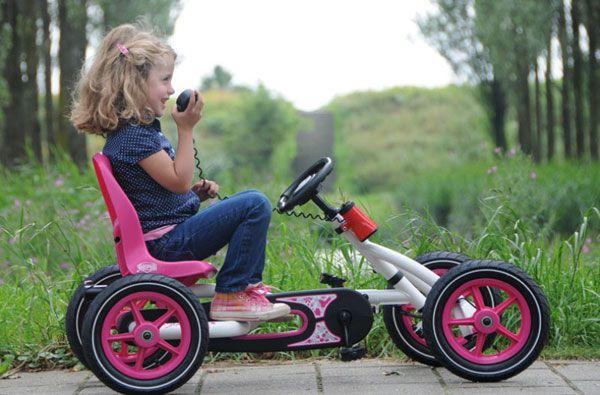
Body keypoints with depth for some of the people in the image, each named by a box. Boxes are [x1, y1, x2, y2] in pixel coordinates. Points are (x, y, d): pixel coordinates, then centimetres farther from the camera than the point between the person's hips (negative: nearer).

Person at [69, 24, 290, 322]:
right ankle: (232, 296, -13)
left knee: (249, 199, 23)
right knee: (255, 206, -18)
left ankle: (248, 285, 18)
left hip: (167, 237, 11)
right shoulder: (133, 135, -17)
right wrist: (186, 129, -16)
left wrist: (197, 191, 9)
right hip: (169, 242, -11)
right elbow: (178, 180, -19)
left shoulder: (139, 128, 17)